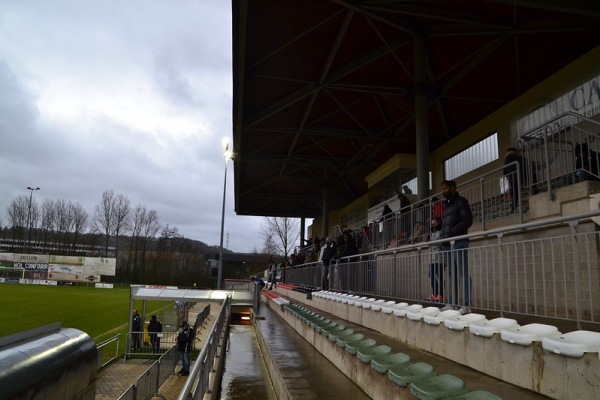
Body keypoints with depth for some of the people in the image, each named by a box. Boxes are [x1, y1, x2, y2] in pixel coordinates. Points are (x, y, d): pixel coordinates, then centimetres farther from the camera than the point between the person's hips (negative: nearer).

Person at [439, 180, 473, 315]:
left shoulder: (461, 201, 2)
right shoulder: (447, 205, 24)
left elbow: (467, 221, -10)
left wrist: (451, 232, -17)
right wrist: (442, 236, 7)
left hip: (459, 242, -8)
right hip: (448, 243, 8)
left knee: (463, 273, -9)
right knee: (452, 274, 7)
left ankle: (466, 306, -10)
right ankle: (451, 304, 8)